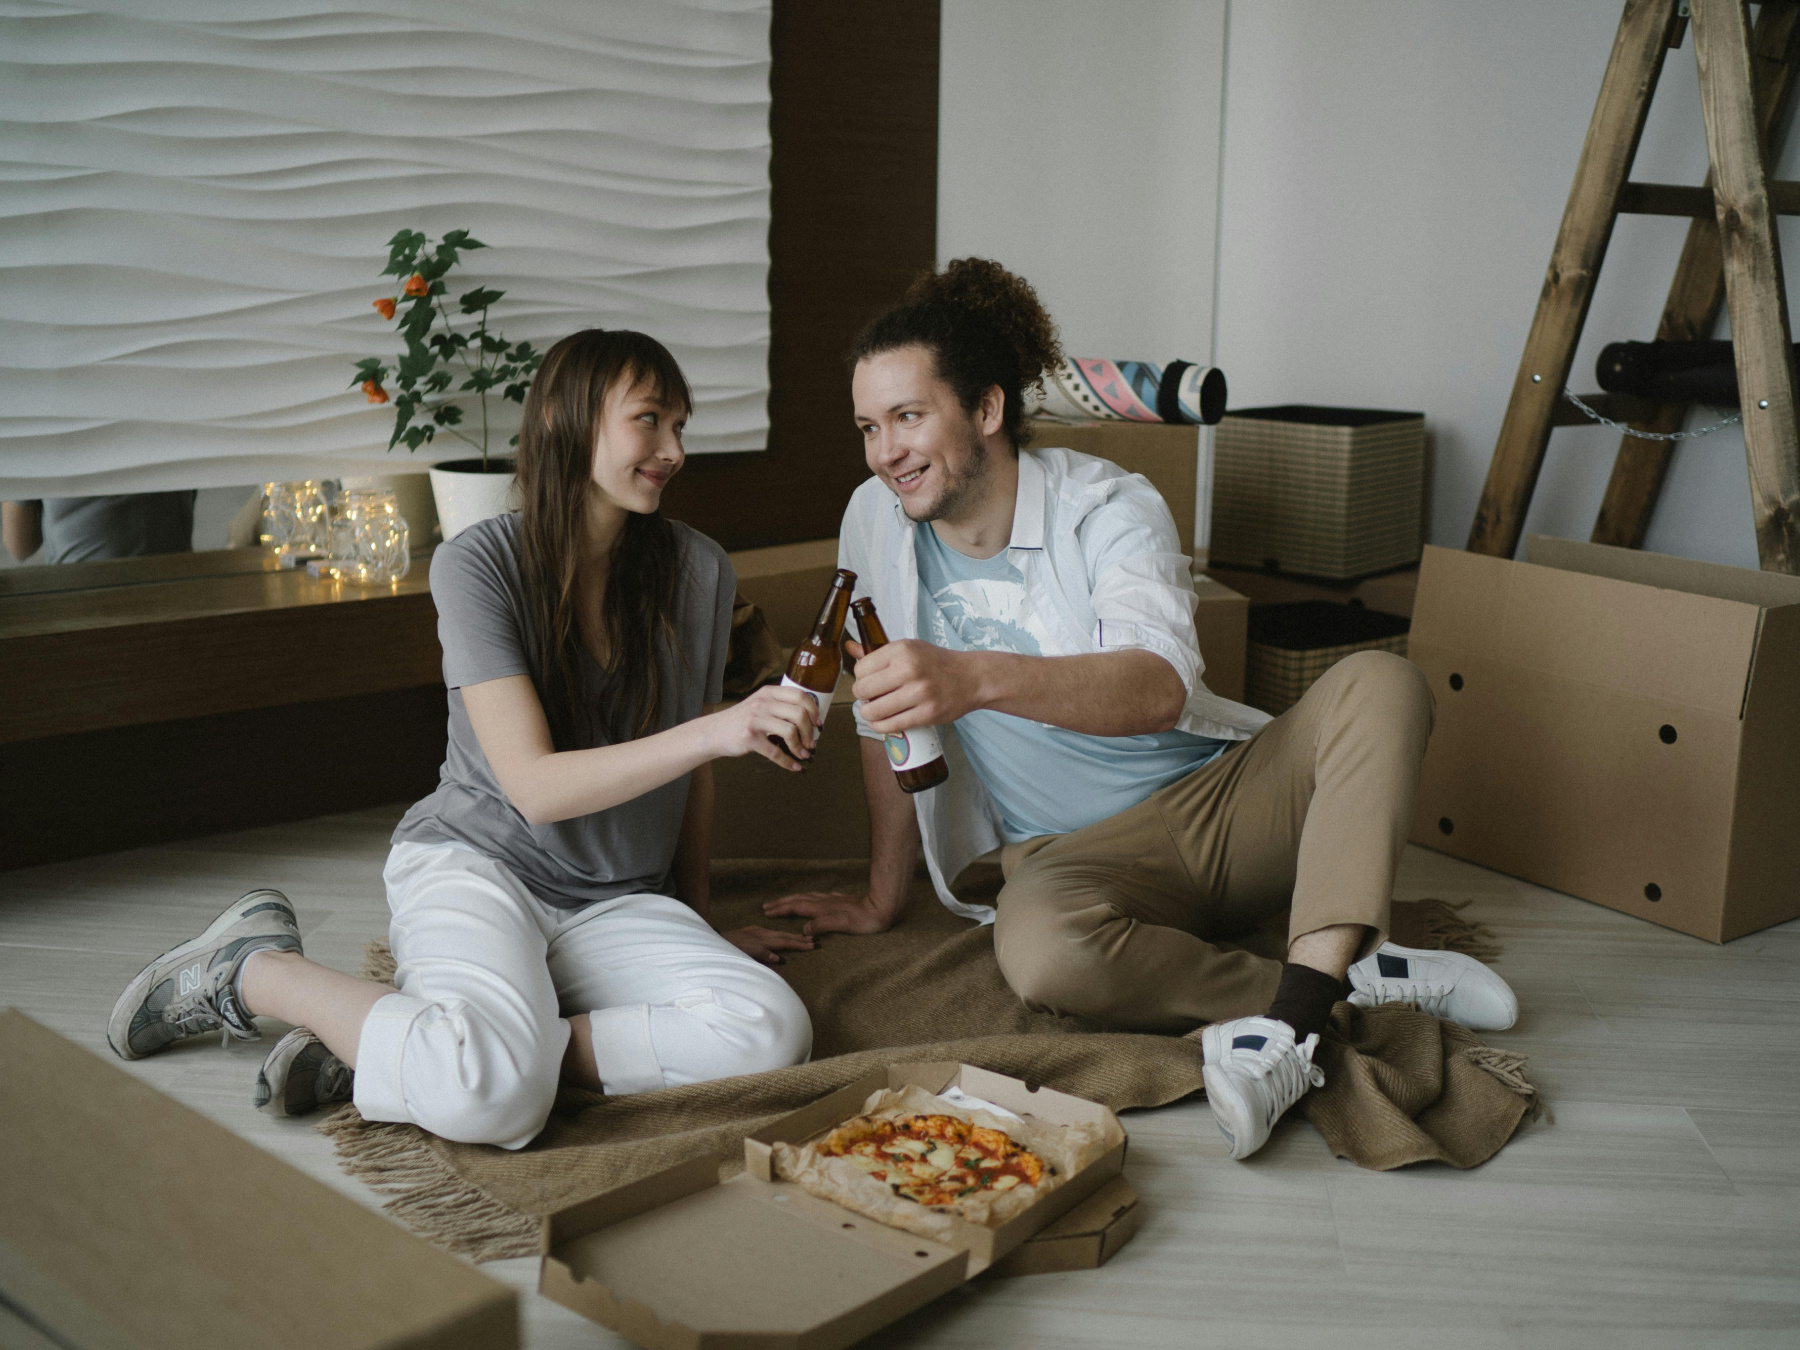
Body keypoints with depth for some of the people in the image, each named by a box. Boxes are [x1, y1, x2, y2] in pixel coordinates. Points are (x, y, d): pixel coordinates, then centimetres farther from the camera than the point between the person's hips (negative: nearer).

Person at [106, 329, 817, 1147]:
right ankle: (250, 970, -5)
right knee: (494, 1094, -36)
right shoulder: (479, 564, -9)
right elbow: (536, 787, -17)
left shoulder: (698, 571, 3)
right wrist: (714, 731, -29)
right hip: (473, 861, -5)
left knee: (773, 1034, -27)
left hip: (617, 904, 5)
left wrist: (699, 923, 22)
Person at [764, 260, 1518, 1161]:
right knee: (1038, 948, -36)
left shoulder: (1108, 509, -13)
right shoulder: (876, 521, -1)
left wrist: (974, 675, -50)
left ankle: (1292, 1016, -38)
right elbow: (888, 720, 9)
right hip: (1075, 850, 1)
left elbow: (1159, 688, -33)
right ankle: (1351, 980, -22)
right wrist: (882, 899, 12)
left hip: (1224, 794, 0)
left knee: (1377, 684, -26)